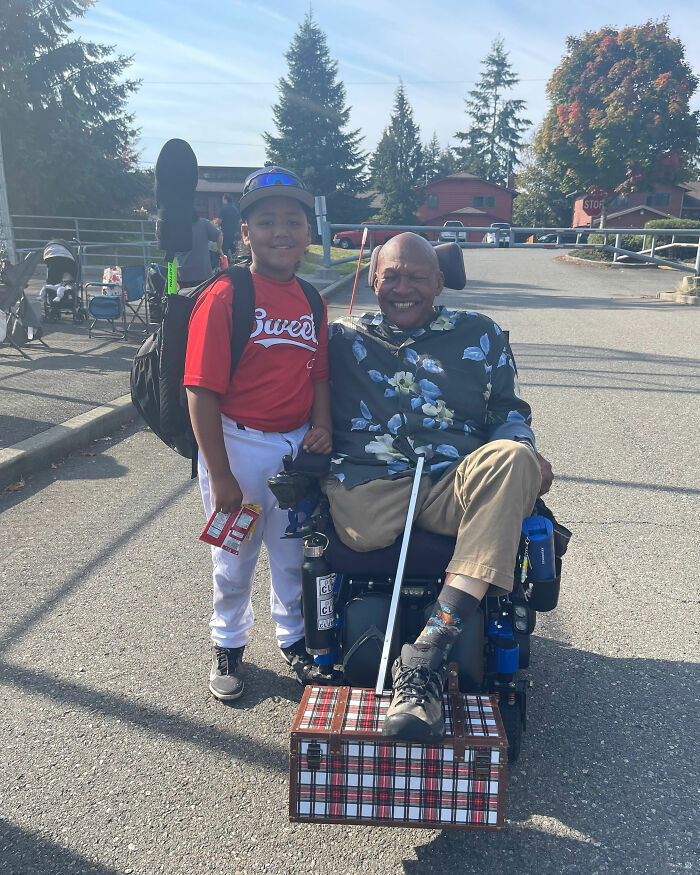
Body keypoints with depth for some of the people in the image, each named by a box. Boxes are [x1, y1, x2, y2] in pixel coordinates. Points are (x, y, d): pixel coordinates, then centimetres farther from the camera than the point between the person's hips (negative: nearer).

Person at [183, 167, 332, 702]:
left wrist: (322, 427, -7)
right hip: (238, 445, -4)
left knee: (295, 552, 19)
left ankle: (295, 637, 43)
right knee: (235, 558, 14)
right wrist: (220, 476, -17)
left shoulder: (311, 302, 5)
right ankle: (229, 645, 39)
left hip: (297, 446, 5)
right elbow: (202, 393, -17)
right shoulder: (224, 297, -14)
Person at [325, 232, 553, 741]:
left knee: (513, 457, -34)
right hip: (370, 483, 0)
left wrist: (526, 453, -2)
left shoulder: (480, 335, 21)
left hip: (454, 486, 1)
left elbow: (509, 411, 21)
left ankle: (430, 648, -40)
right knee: (362, 528, -37)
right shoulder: (345, 338, 19)